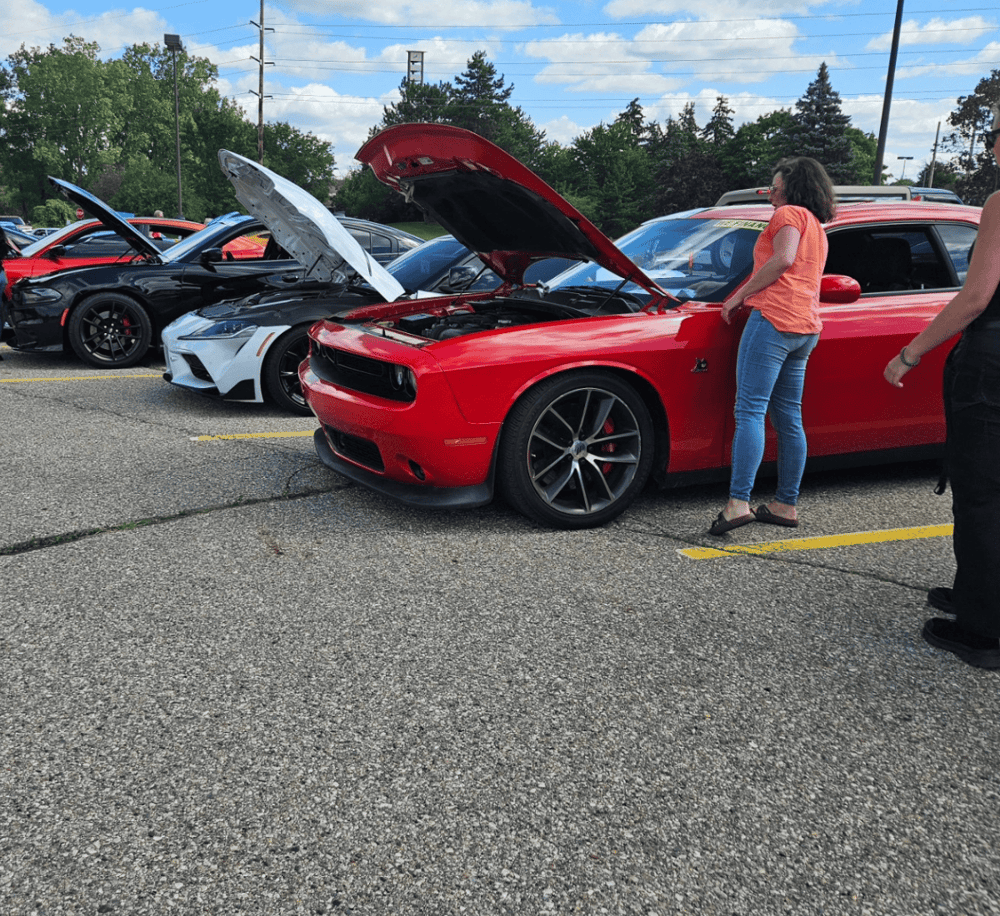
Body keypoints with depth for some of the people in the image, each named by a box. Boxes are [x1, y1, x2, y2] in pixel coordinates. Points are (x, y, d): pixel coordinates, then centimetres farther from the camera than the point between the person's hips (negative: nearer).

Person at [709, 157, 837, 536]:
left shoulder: (789, 213, 2)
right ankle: (786, 505, 13)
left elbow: (783, 259, -14)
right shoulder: (816, 226, 29)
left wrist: (739, 296, -11)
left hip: (774, 318, -9)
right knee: (789, 419, 10)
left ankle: (738, 503, -23)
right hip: (806, 326, 9)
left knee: (750, 410, -15)